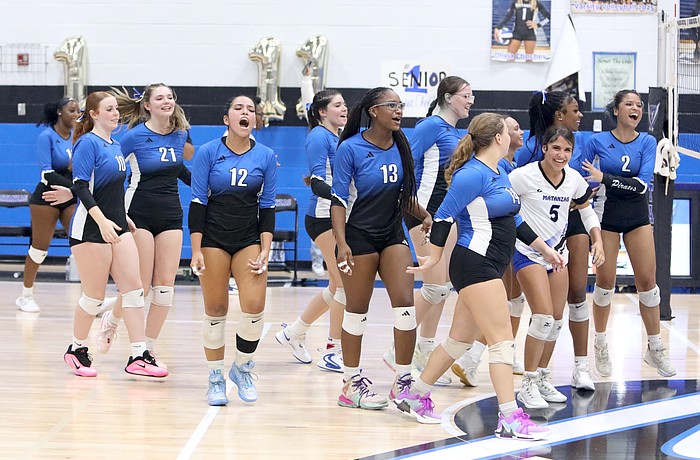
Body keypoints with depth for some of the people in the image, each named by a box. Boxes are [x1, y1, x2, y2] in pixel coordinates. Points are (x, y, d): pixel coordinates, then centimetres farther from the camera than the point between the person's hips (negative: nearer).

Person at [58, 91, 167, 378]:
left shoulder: (115, 146, 14)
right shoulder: (88, 143, -11)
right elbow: (81, 186, -19)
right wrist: (102, 220, -27)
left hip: (117, 227, 8)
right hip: (91, 229, -8)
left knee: (133, 288, -1)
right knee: (95, 296, -1)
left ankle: (139, 357, -1)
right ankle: (77, 350, 19)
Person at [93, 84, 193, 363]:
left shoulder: (180, 135, 4)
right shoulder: (134, 137, -10)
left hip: (171, 215, 5)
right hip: (140, 214, -5)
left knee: (165, 285, 0)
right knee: (141, 286, -5)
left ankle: (149, 348, 10)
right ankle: (111, 320, 25)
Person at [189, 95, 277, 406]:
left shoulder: (266, 156, 1)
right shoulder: (208, 153, -4)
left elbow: (267, 206, 5)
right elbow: (197, 202, -4)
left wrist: (265, 250, -3)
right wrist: (196, 250, -10)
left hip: (249, 238, 1)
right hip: (213, 237, -1)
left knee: (254, 305, -13)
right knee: (215, 310, -2)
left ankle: (242, 367, 10)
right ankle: (215, 378, 12)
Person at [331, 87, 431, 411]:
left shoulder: (401, 146, 4)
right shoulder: (351, 148, -11)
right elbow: (338, 199, -12)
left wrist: (425, 216, 6)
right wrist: (341, 243, -20)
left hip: (393, 235, 5)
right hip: (359, 236, -5)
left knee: (405, 304, -7)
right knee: (357, 309, 2)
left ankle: (403, 381, 0)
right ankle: (351, 383, 13)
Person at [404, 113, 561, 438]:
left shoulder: (499, 174, 14)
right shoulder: (473, 174, -15)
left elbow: (514, 221, 23)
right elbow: (445, 216, -12)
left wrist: (544, 249, 25)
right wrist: (434, 258, -8)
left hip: (489, 268, 10)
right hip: (475, 265, -10)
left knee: (459, 339, 15)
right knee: (502, 339, -12)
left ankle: (414, 396, 26)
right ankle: (509, 419, -13)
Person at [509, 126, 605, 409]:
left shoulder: (574, 179, 0)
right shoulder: (525, 176, -17)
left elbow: (587, 212, 14)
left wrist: (598, 241, 1)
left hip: (558, 252, 6)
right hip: (528, 254, -6)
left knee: (556, 321, 9)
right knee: (544, 317, -17)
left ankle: (542, 379, 26)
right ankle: (528, 386, -7)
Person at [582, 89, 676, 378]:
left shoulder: (647, 142, -2)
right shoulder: (597, 141, -4)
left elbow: (642, 183, -15)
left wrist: (604, 178, -20)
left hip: (637, 216, 1)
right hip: (606, 214, -1)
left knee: (647, 281, -2)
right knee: (605, 282, 1)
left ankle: (655, 348, 8)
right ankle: (601, 347, 16)